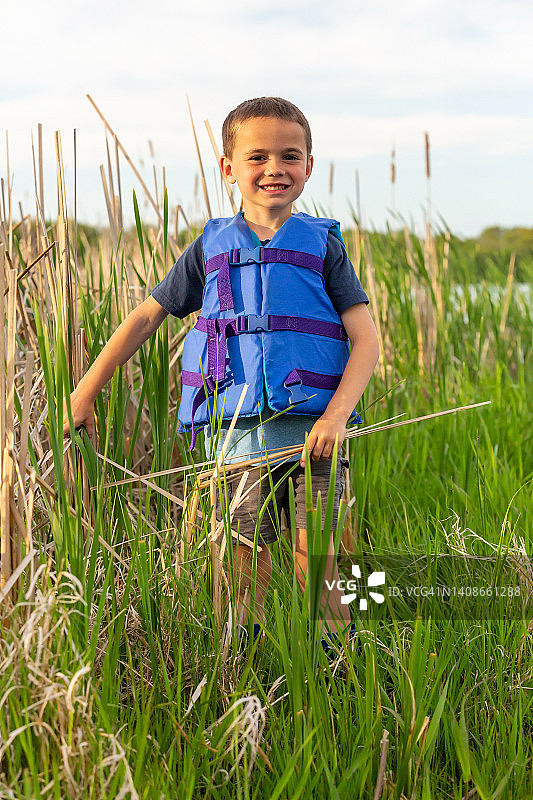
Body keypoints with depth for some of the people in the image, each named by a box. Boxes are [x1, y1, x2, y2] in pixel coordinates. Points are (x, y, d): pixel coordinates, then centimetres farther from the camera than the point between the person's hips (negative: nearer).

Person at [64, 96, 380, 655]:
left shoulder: (322, 244, 6)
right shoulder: (213, 246, 12)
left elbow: (366, 339, 0)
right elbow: (147, 315, 18)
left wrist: (336, 415, -16)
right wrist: (85, 392, 14)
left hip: (310, 434, -2)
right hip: (236, 434, 2)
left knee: (315, 567, -8)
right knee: (248, 580, 4)